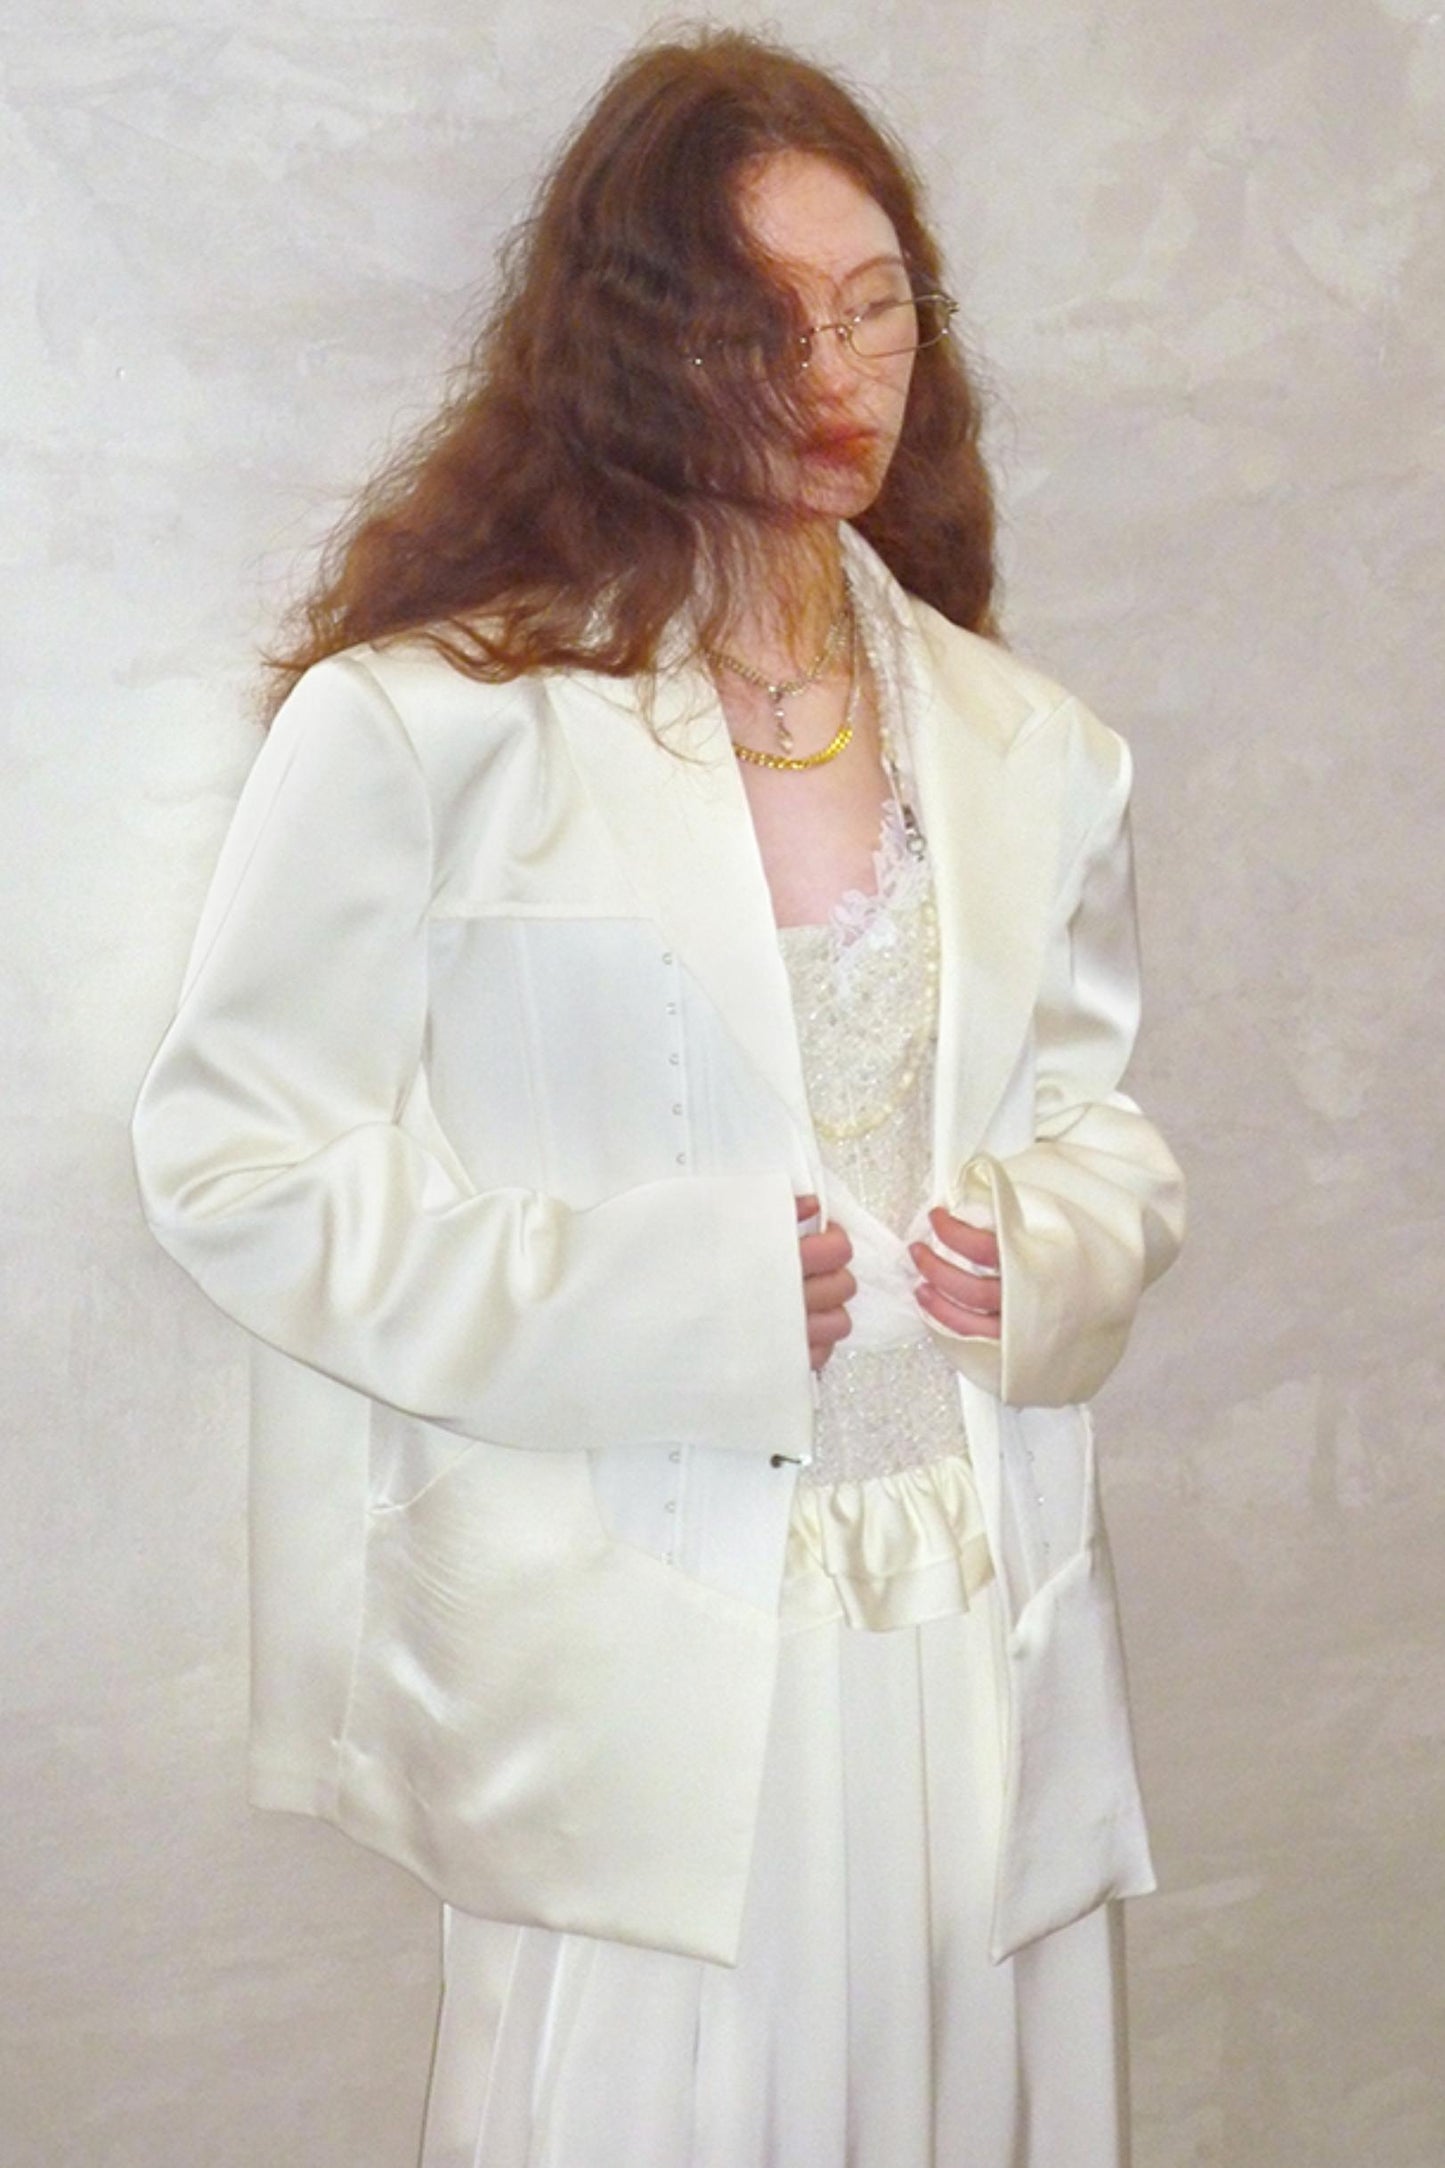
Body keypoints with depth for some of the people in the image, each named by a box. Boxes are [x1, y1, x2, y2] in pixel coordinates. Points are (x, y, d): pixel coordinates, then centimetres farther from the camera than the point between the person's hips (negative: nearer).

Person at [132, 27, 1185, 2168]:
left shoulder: (1024, 748, 10)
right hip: (639, 1657, -4)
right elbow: (234, 1150, -7)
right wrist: (652, 1304, -15)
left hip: (978, 1645, 5)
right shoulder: (431, 722, -8)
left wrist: (1055, 1246, -5)